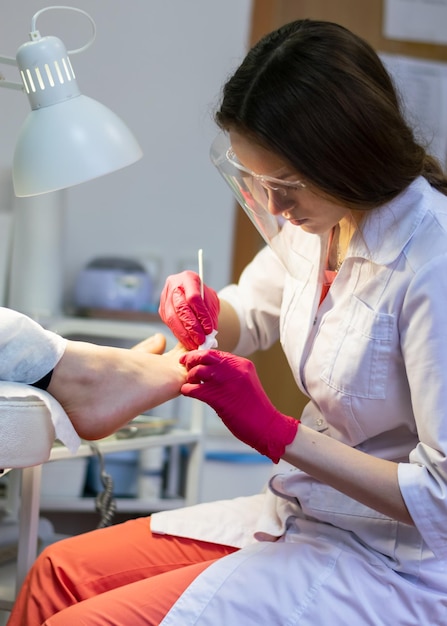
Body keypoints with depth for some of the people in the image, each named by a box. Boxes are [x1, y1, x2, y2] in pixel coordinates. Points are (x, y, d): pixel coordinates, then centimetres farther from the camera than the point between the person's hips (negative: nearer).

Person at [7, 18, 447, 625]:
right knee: (59, 572, 7)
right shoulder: (317, 216, 0)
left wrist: (276, 432, -23)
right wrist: (208, 312, -5)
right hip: (302, 516, 8)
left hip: (391, 567, -8)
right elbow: (250, 319, 20)